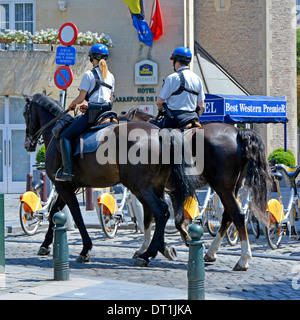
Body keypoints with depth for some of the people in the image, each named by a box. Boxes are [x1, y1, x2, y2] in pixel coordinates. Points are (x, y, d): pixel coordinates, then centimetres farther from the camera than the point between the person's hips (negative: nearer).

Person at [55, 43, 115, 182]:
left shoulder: (89, 75, -7)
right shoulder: (110, 76, 14)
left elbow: (81, 98, -10)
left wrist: (72, 104, 11)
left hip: (93, 114, -8)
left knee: (65, 136, -4)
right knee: (77, 119, 36)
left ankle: (67, 171, -18)